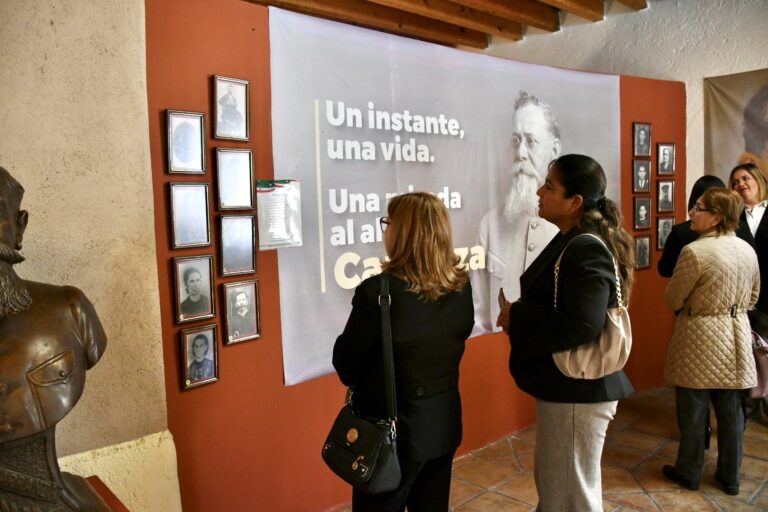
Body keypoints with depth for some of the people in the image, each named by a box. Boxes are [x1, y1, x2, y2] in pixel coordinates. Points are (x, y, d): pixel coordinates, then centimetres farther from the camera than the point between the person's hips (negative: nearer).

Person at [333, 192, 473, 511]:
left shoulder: (377, 291, -25)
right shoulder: (462, 287, -7)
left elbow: (345, 360, -13)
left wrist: (360, 384, 9)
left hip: (391, 429, -5)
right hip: (444, 423, 6)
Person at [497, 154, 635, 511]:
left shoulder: (588, 250, -23)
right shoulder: (573, 240, 7)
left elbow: (582, 325, -33)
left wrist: (516, 318, -21)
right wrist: (520, 312, -4)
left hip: (578, 390, -10)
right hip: (564, 385, 10)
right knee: (551, 481, 26)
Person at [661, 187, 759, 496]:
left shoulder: (694, 251, -19)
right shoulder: (748, 250, 2)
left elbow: (672, 300, -10)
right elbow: (752, 297, 14)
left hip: (699, 340, -6)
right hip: (736, 339, 6)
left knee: (694, 411, 8)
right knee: (731, 413, 15)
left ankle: (689, 473, 23)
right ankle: (730, 478, 28)